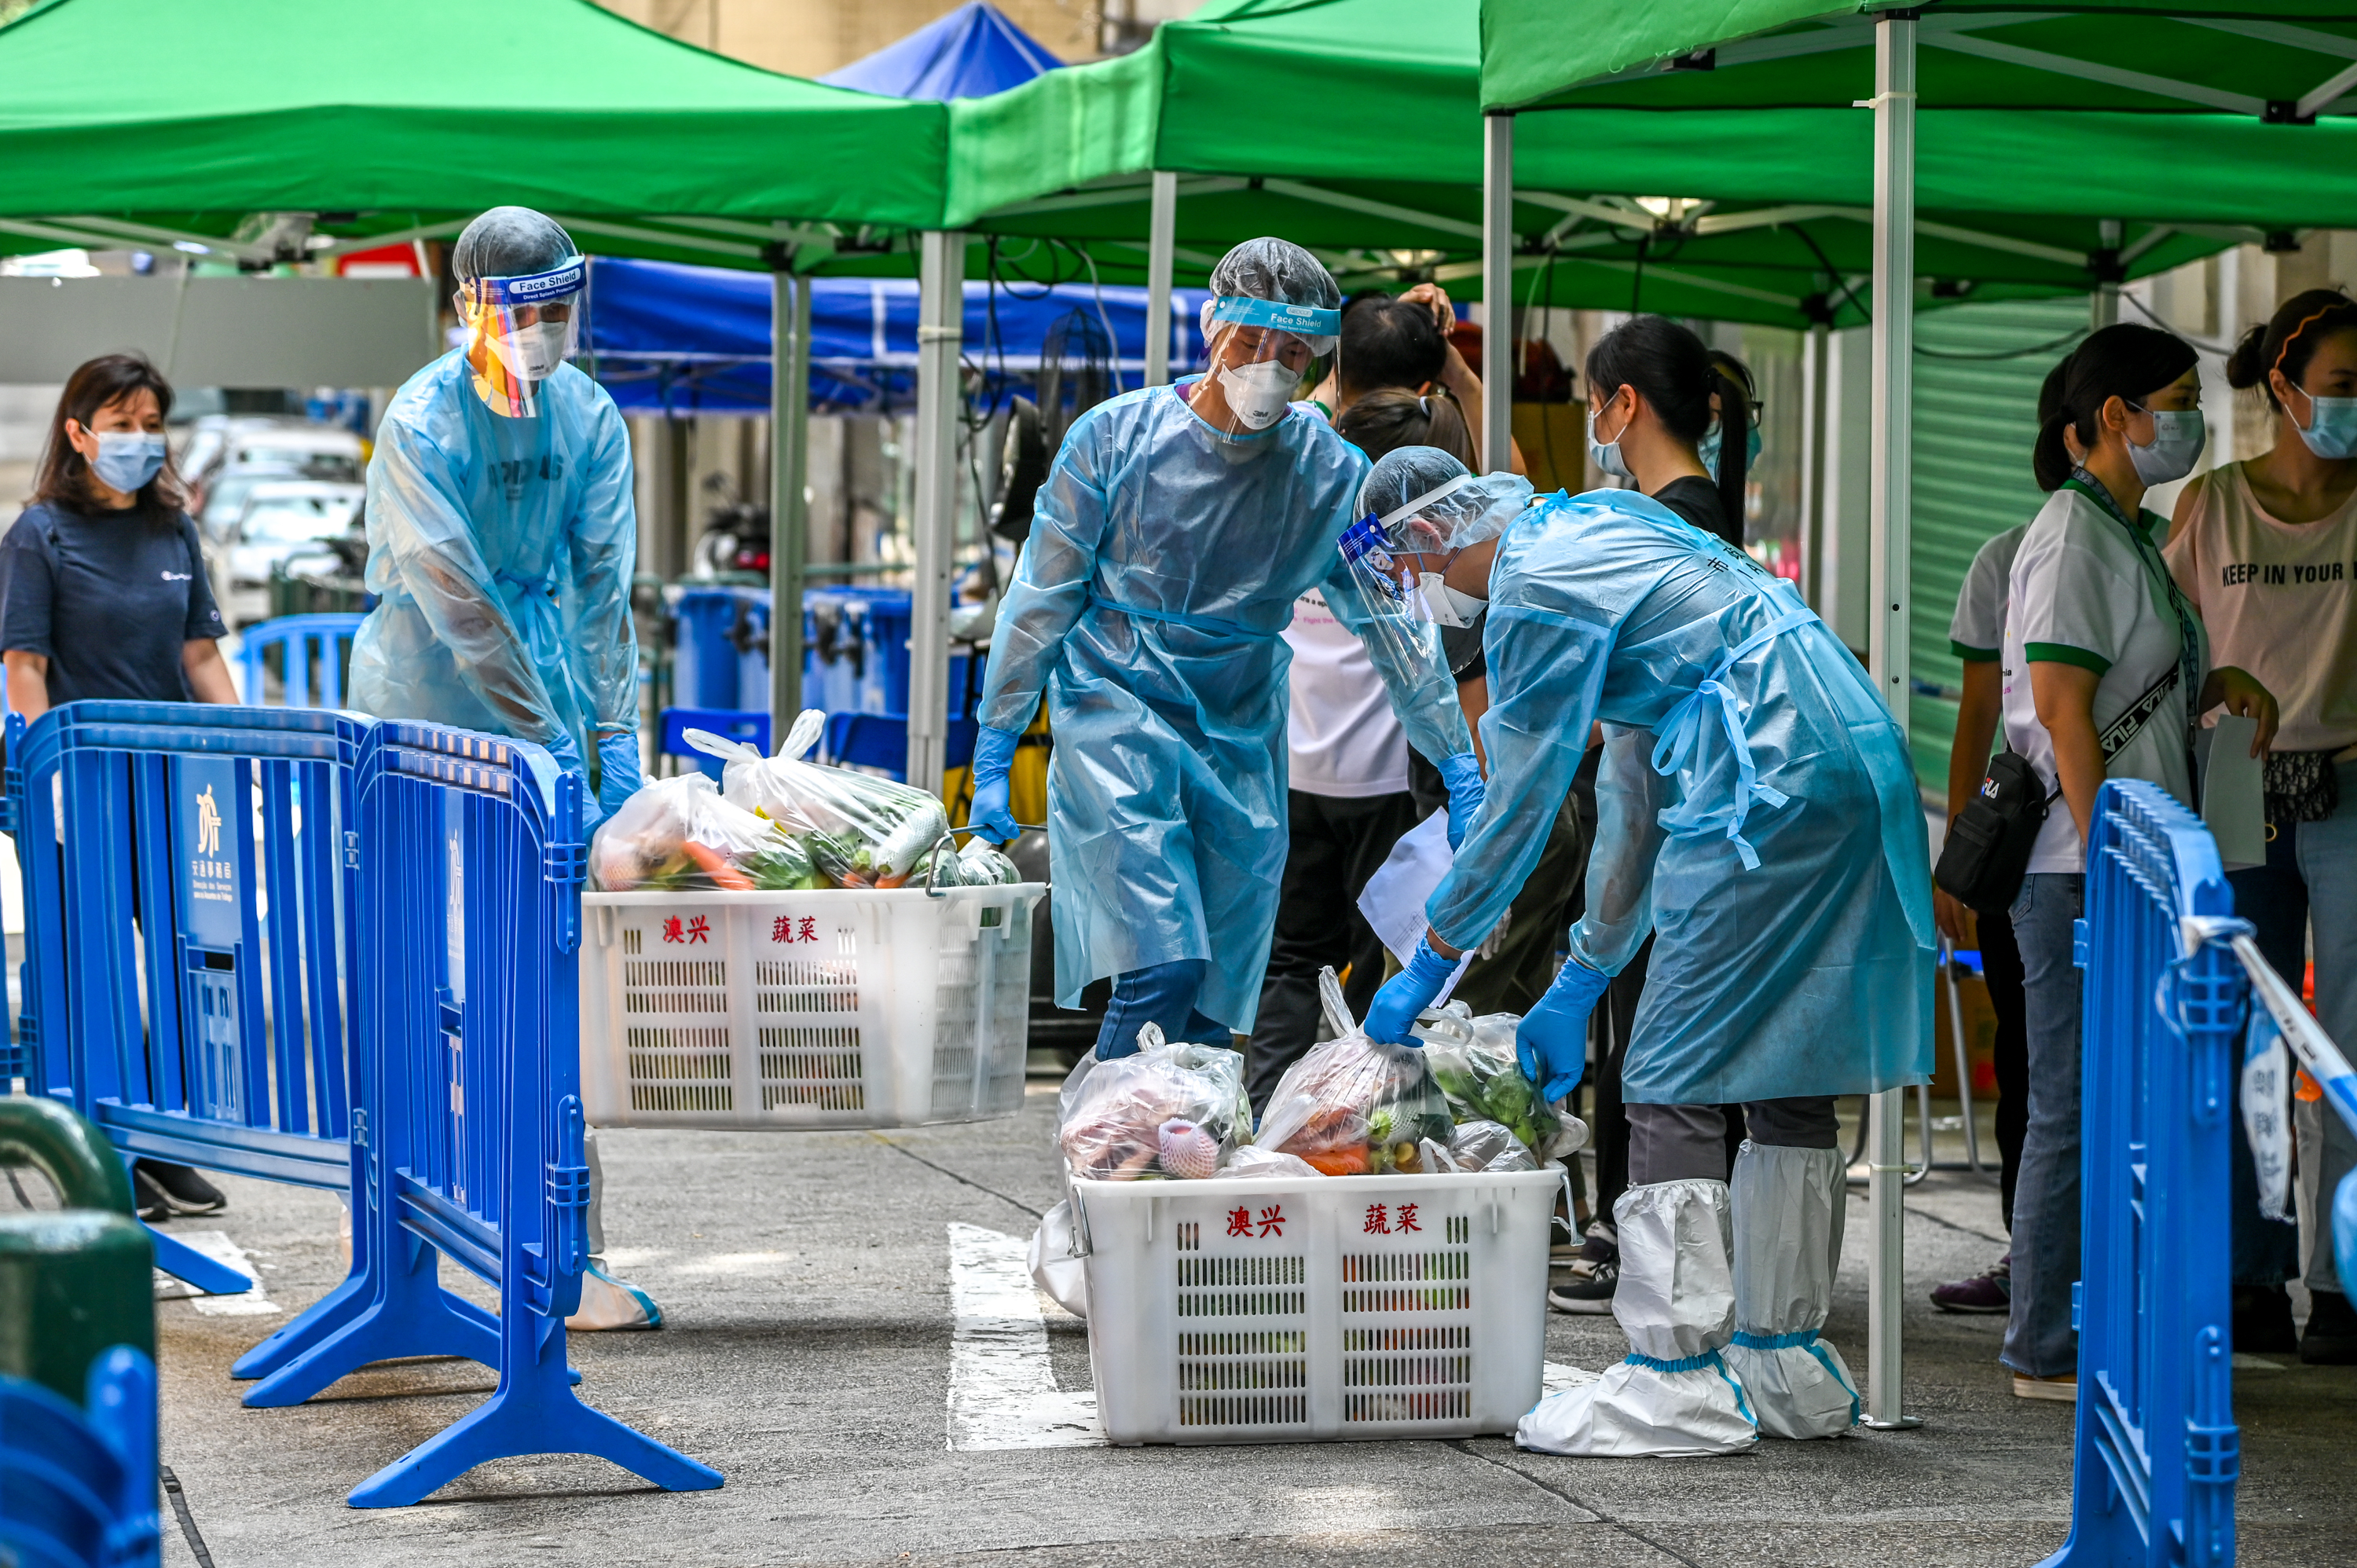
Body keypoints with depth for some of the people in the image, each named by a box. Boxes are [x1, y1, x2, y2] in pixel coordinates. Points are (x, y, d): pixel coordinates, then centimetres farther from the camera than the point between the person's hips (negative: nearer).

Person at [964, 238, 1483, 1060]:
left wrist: (1462, 772, 4)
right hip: (1118, 718, -3)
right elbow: (1041, 596, -1)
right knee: (1165, 966, -20)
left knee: (1218, 1001, 3)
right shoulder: (1114, 437, -7)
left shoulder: (1331, 473, -1)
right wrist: (994, 755, -2)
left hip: (1242, 742, 3)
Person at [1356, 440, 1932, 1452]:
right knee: (1788, 1074, 15)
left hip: (1770, 789, -10)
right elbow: (1633, 787, 26)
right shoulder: (1592, 532, 24)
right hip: (1854, 769, 10)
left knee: (1677, 1083, -6)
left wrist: (1428, 965, 8)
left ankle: (1679, 1381, -8)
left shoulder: (1534, 589, -6)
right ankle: (1788, 1364, 20)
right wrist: (1582, 980, 28)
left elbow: (1519, 806, -4)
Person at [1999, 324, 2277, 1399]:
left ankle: (2097, 1336, 18)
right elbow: (2062, 708, -19)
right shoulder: (2073, 538, -12)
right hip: (2076, 867, -10)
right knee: (2078, 1110, -5)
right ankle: (2050, 1352, 0)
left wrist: (2216, 684, 7)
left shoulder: (2127, 536, 18)